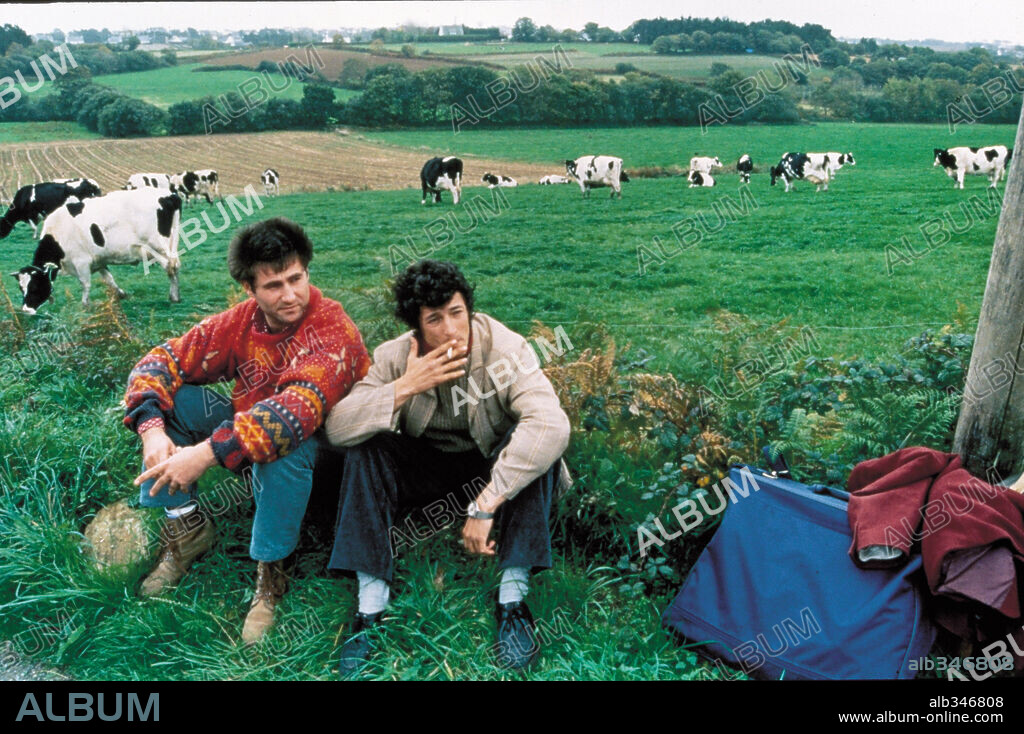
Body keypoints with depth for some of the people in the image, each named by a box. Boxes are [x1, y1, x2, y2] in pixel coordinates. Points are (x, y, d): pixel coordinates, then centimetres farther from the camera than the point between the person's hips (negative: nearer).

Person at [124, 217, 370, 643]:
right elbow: (162, 361, -7)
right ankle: (185, 525, -2)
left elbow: (297, 409, -39)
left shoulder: (333, 331, -25)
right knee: (168, 397, -9)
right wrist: (152, 431, -26)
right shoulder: (241, 321, -8)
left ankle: (269, 573, -19)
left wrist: (207, 453, -45)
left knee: (284, 440, -39)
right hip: (247, 431, 6)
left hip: (316, 449, -5)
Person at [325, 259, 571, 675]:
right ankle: (370, 608, -23)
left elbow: (552, 424, -42)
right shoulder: (395, 357, -16)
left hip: (492, 462, -2)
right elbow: (337, 427, -25)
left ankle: (512, 601, -29)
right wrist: (406, 387, -37)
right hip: (426, 464, 2)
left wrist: (486, 504, -46)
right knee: (365, 448, -24)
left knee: (535, 441, -33)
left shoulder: (504, 348, -25)